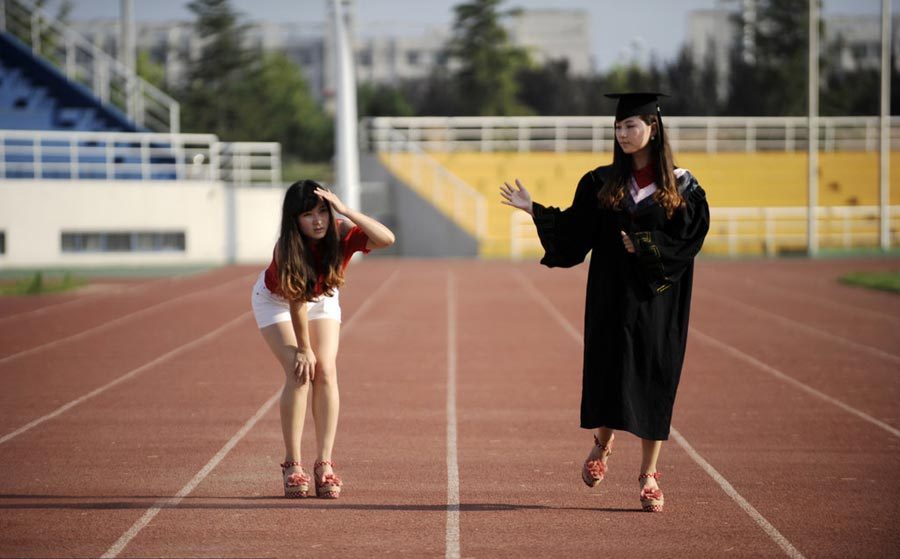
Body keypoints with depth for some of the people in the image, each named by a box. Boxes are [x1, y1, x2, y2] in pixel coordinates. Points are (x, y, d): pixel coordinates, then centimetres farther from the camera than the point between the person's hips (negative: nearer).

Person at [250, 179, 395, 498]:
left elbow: (387, 239, -49)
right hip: (276, 300, -3)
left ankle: (324, 464, -10)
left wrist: (346, 211, -52)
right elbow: (296, 303, -29)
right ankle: (292, 465, -10)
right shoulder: (286, 249, -36)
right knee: (300, 373, -17)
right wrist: (303, 349, -22)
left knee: (326, 371, -13)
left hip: (322, 299, 3)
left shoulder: (341, 234, -31)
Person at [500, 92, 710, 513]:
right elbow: (572, 231, 4)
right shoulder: (601, 183, 6)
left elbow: (690, 240, -5)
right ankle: (602, 443, 30)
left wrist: (647, 248, -16)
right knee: (608, 372, 0)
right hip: (612, 296, 2)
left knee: (654, 380, 0)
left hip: (658, 300, -1)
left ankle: (649, 474, 8)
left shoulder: (681, 187, -1)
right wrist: (534, 210, -4)